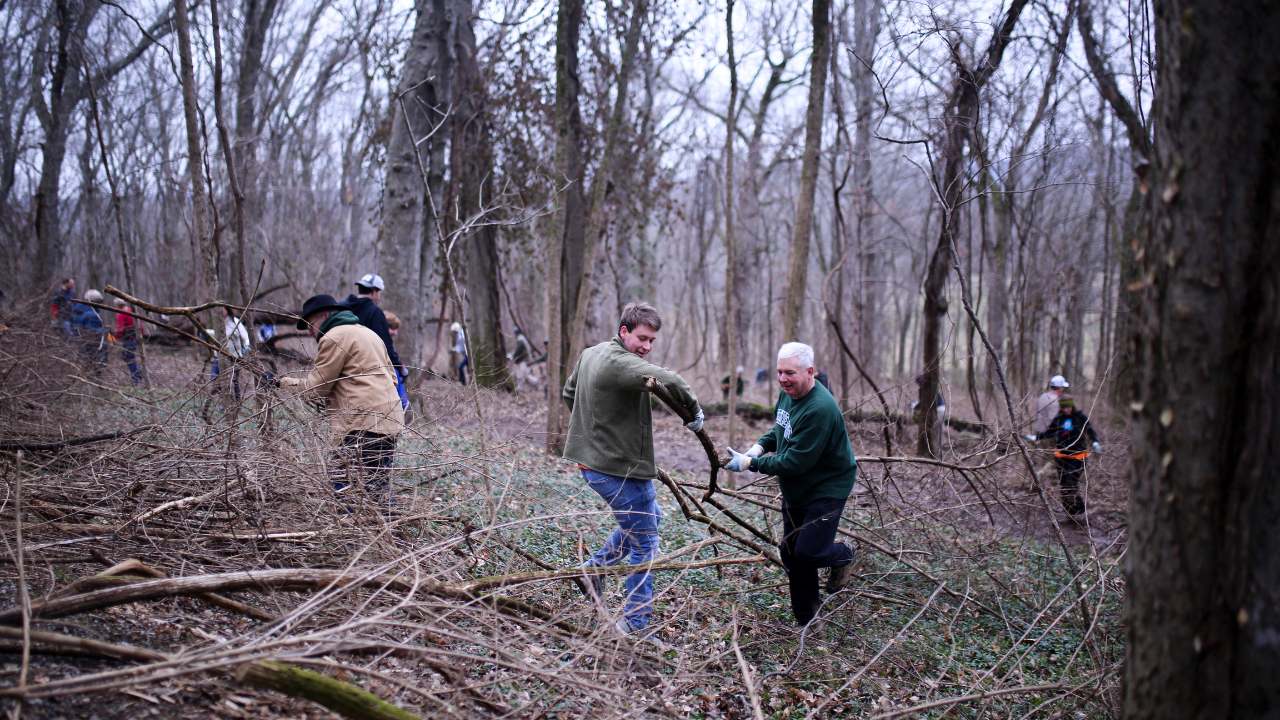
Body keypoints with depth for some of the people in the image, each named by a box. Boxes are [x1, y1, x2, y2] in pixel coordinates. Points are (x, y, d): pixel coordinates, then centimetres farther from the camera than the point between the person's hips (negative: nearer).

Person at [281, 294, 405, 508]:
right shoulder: (368, 333, 25)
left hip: (364, 424, -10)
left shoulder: (334, 337, -5)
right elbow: (391, 375, 27)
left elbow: (315, 388, -4)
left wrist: (292, 383, 13)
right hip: (390, 420, 10)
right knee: (379, 488, 13)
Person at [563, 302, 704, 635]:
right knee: (645, 543, 3)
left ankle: (595, 567, 30)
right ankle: (635, 623, 10)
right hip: (620, 468, -10)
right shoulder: (619, 363, -23)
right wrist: (694, 409, -22)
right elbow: (667, 380, -38)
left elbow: (568, 393, 24)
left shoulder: (590, 354, 9)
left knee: (649, 518, 28)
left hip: (593, 458, 10)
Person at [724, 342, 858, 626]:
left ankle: (844, 555, 23)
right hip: (795, 490, 9)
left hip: (827, 488, -9)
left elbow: (795, 462, -30)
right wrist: (758, 447, -3)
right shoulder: (788, 393, -1)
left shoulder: (820, 409, -31)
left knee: (808, 551, -12)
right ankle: (805, 618, 28)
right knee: (791, 552, 12)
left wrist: (750, 463, -25)